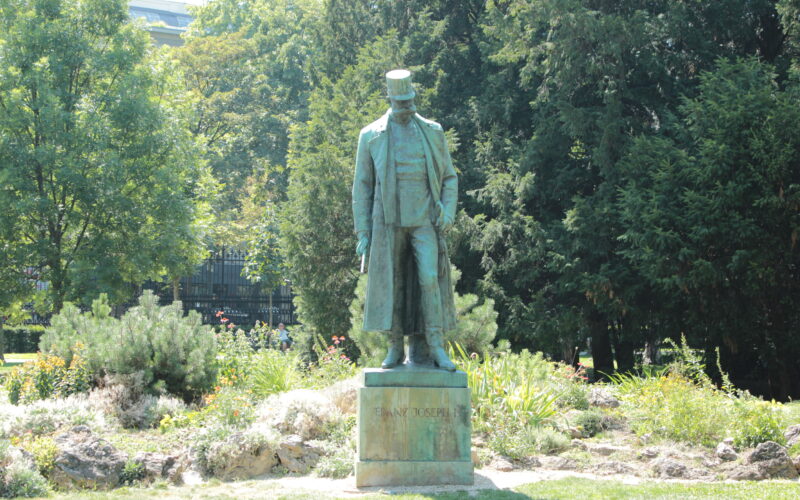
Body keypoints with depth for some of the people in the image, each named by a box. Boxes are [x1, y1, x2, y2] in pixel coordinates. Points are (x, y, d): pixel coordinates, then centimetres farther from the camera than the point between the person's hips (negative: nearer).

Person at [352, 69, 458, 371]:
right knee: (392, 284, 0)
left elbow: (449, 177, 12)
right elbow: (362, 186, 6)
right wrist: (362, 232, 0)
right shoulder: (371, 136, 4)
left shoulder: (432, 132, 7)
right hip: (388, 222, 0)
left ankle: (434, 346, -8)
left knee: (429, 279, -11)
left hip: (424, 221, 0)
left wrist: (448, 213, -5)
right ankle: (395, 348, 7)